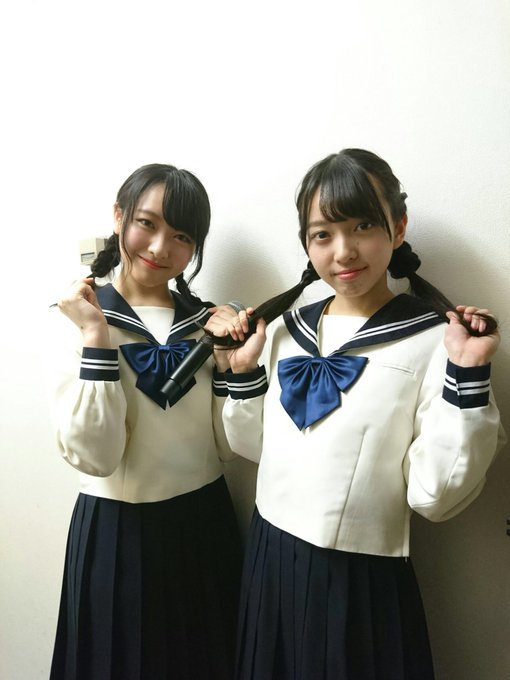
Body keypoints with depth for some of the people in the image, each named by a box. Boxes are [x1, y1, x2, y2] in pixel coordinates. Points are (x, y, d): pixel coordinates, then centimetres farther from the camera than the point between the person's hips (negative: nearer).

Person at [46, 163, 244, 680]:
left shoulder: (209, 322, -1)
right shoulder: (75, 319, -10)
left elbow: (230, 445, -1)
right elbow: (94, 457, -20)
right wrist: (96, 337, -24)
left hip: (205, 524, 4)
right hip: (117, 530, -3)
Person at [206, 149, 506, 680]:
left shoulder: (433, 339, -14)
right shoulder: (283, 329, -2)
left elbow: (436, 497, -16)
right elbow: (253, 446, 7)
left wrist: (466, 376, -24)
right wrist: (243, 370, -6)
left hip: (364, 577, -4)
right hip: (270, 556, 5)